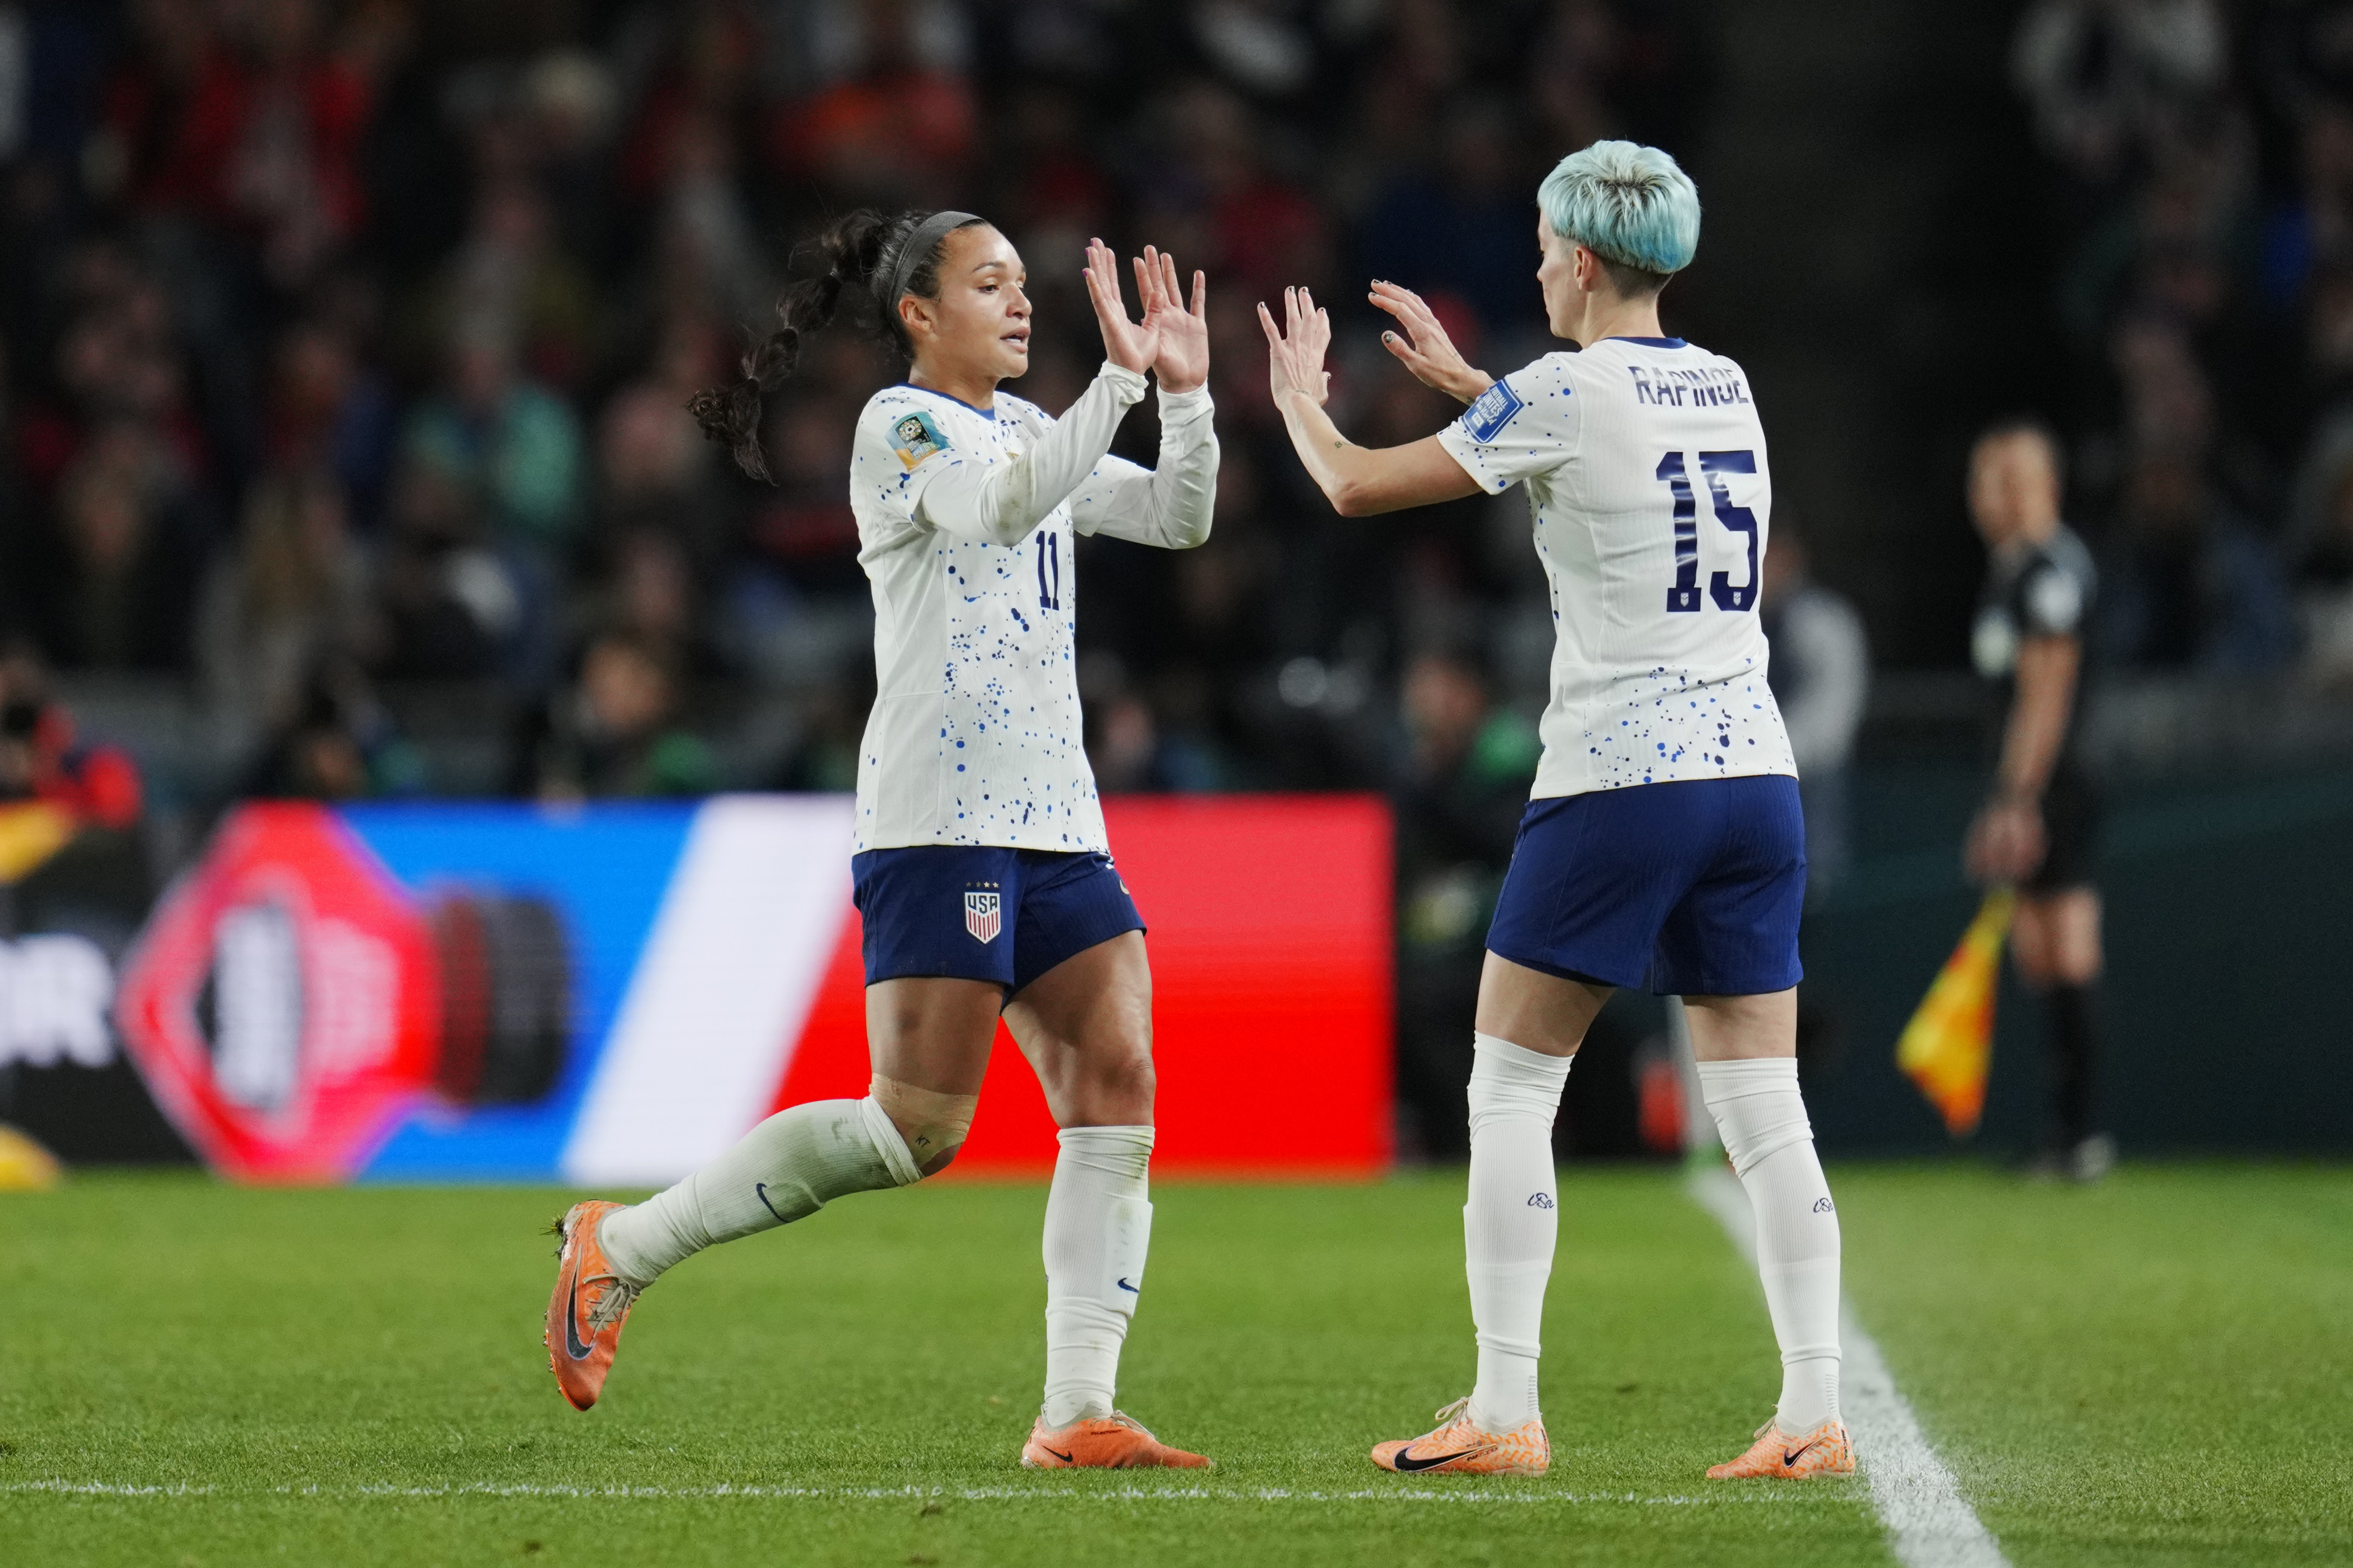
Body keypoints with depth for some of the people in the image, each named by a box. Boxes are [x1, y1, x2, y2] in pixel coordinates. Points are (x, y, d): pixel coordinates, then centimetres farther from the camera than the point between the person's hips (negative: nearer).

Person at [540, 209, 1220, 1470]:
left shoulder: (1029, 431, 20)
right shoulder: (901, 425, -5)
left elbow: (1179, 519, 18)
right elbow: (998, 508, -25)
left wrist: (1187, 391, 2)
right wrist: (1120, 378, -29)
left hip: (1054, 823, 8)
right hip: (936, 821, -8)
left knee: (1117, 1085, -7)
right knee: (918, 1128, -11)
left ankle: (1076, 1414, -8)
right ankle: (622, 1246, 1)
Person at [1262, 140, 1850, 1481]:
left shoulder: (1562, 397, -8)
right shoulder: (1726, 390, 12)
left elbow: (1358, 486, -1)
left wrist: (1298, 398, 19)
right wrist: (1463, 377, 41)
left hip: (1617, 783, -6)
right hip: (1754, 772, 6)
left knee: (1511, 1092, 3)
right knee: (1764, 1107, 4)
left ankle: (1504, 1414, -1)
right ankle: (1816, 1415, -3)